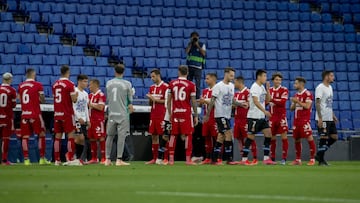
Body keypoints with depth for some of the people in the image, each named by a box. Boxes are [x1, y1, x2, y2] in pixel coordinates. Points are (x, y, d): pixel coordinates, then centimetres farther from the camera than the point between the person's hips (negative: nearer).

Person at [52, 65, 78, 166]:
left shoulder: (55, 84, 9)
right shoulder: (70, 84, -10)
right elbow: (74, 100, -12)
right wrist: (76, 95, 10)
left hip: (57, 113, 6)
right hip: (67, 114, -6)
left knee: (57, 136, 8)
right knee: (70, 135, -1)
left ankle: (57, 160, 7)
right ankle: (70, 158, -7)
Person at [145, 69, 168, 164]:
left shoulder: (165, 86, -8)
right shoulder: (152, 87, 16)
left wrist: (155, 99, -15)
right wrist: (150, 99, -1)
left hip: (162, 115, -8)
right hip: (153, 114, 8)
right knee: (154, 136, 8)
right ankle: (154, 158, 12)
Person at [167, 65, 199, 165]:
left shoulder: (172, 83, 6)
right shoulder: (191, 85, -3)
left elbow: (169, 101, 7)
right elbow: (193, 101, -4)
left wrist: (170, 113, 15)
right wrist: (196, 116, 2)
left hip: (175, 112, 3)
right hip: (186, 112, -3)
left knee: (173, 135, 9)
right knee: (188, 135, 0)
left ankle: (171, 159, 8)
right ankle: (188, 159, -5)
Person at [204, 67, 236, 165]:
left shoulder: (231, 86, 12)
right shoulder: (218, 86, -10)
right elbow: (212, 101, -9)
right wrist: (207, 114, -9)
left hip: (227, 115, 8)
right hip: (220, 114, -8)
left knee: (221, 136, 8)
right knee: (228, 134, -12)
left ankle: (215, 159, 12)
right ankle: (229, 158, -9)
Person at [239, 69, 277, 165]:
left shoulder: (262, 87, 14)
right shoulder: (255, 87, -13)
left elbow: (267, 100, 16)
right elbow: (256, 101, -22)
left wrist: (268, 89, 5)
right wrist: (264, 111, -28)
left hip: (262, 117, 9)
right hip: (254, 116, -9)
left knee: (268, 134, 1)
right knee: (251, 136, -6)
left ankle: (266, 158, 2)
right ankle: (244, 159, 0)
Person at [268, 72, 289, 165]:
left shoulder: (284, 90, -4)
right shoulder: (269, 90, 12)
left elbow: (282, 102, -17)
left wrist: (272, 99, -16)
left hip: (281, 116, -5)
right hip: (272, 116, 5)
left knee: (284, 137, -8)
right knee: (272, 137, 7)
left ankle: (284, 158, -6)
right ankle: (272, 158, 16)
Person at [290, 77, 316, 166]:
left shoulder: (307, 94, -7)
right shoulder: (296, 95, 17)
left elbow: (307, 106, -18)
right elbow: (292, 108, 19)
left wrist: (297, 101, -15)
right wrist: (294, 103, -1)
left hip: (305, 120, -8)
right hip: (296, 120, 8)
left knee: (309, 137, -11)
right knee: (297, 139, 8)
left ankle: (312, 159, -7)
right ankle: (298, 160, 14)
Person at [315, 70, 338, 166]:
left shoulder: (330, 87, 16)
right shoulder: (320, 88, -12)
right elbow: (317, 103, -17)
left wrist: (333, 115, 20)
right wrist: (320, 118, -22)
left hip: (330, 118, 9)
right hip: (323, 118, -9)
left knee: (334, 137, 8)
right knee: (324, 138, -6)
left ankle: (319, 155, 16)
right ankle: (321, 160, 1)